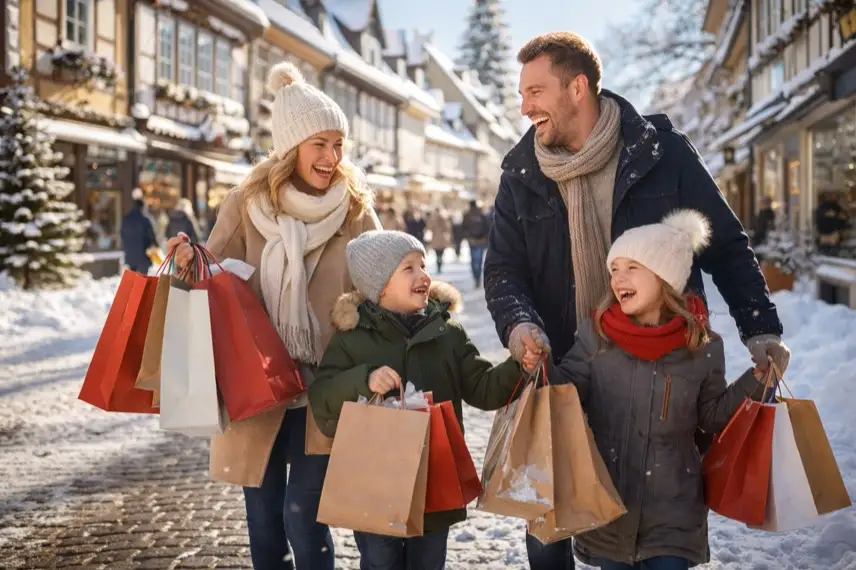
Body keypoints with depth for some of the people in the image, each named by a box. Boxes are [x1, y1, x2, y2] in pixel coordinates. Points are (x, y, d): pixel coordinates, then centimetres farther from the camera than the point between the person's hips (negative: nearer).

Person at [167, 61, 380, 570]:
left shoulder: (354, 209, -3)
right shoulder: (248, 203, -1)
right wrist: (192, 264, -18)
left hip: (325, 383, -2)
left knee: (302, 512, -4)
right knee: (263, 513, 11)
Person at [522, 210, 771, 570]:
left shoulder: (702, 345, -5)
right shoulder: (596, 334, -6)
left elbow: (713, 416, 6)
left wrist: (757, 381, -5)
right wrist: (541, 369, -19)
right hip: (606, 502, 1)